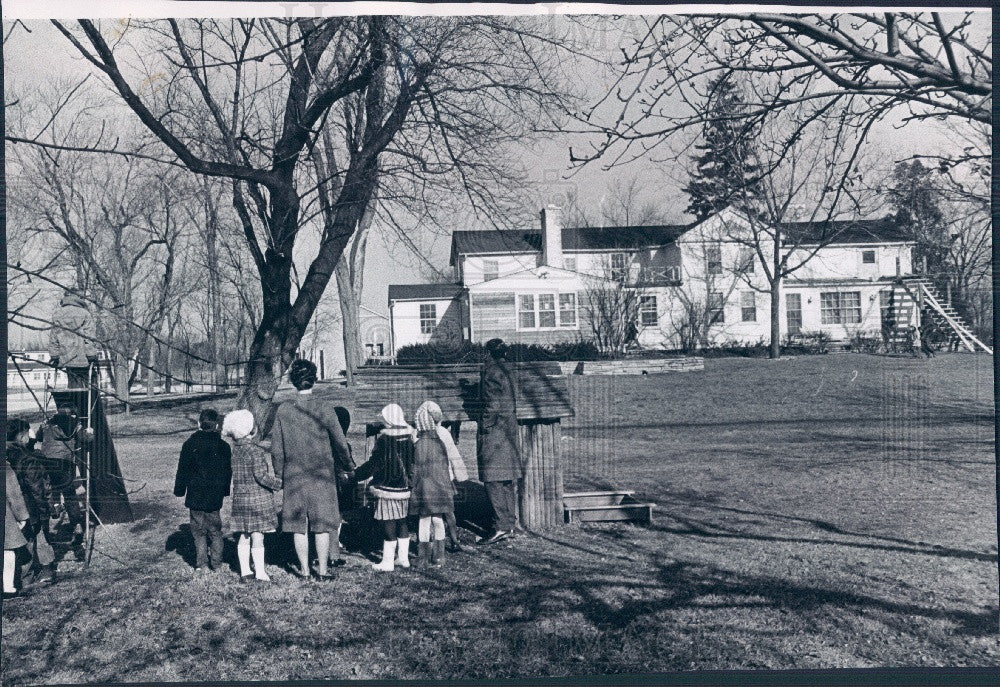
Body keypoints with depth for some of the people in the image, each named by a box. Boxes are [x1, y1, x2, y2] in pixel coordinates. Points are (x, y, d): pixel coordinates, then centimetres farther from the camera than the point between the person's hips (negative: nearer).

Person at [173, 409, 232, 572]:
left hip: (195, 495, -1)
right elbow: (228, 471, 7)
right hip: (215, 496, 1)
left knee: (198, 529, 7)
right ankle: (216, 562, 12)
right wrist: (225, 491, 17)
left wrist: (179, 490, 8)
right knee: (215, 529, 11)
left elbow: (183, 470, -1)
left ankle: (200, 562, 5)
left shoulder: (190, 444, -5)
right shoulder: (223, 446, 0)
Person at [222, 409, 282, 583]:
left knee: (244, 537, 13)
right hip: (258, 498, -7)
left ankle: (245, 572, 19)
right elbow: (261, 476, -20)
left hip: (240, 499, 7)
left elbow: (235, 475, 13)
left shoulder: (235, 448, 4)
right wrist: (279, 484, -9)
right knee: (257, 536, -1)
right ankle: (260, 573, 5)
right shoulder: (255, 449, -17)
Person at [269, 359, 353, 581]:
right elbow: (340, 443, -4)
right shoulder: (324, 410, -11)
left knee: (299, 526, 11)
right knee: (322, 525, 8)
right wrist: (348, 467, 11)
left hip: (294, 476, 2)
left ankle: (304, 569, 19)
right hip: (322, 476, -1)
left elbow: (276, 447, 1)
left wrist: (279, 474, 14)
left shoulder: (283, 410, -5)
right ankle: (322, 570, 14)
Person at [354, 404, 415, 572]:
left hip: (387, 487, -6)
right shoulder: (410, 435, 3)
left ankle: (388, 562, 6)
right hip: (405, 487, 6)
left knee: (389, 525, 0)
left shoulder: (385, 438, -15)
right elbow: (414, 461, 11)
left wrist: (355, 475, -7)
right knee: (402, 522, 15)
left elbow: (374, 464, -15)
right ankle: (403, 558, 21)